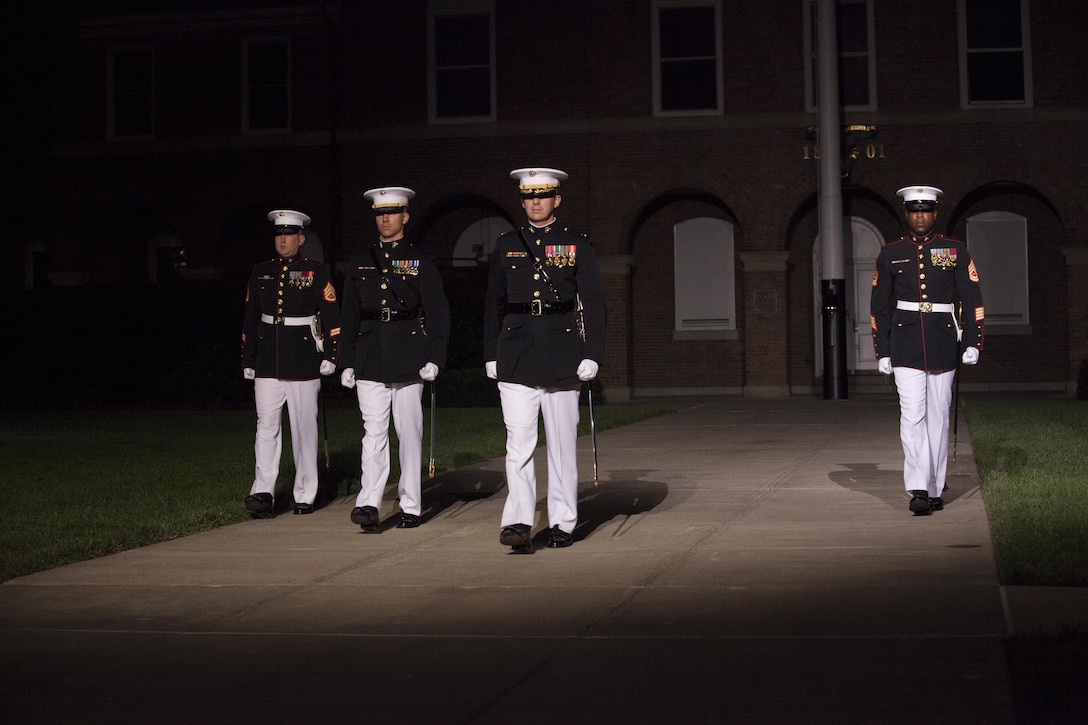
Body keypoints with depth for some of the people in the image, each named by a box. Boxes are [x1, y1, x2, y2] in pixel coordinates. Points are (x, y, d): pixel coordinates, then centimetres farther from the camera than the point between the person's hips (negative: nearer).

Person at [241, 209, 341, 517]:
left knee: (304, 430, 4)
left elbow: (332, 317, 1)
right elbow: (250, 319, 13)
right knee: (266, 428, -5)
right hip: (268, 365, 2)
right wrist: (247, 361, 10)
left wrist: (329, 356, -4)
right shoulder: (261, 272, 10)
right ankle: (263, 493, -9)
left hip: (304, 363, -2)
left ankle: (305, 496, 12)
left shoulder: (316, 272, 1)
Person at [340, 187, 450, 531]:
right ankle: (369, 505, -15)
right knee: (373, 432, -7)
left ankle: (411, 507, 11)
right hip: (370, 357, 2)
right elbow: (350, 315, 13)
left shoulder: (420, 261, 4)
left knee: (409, 432, 4)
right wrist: (347, 362, 8)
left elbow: (438, 313, 1)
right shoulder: (360, 261, 12)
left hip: (408, 357, -2)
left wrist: (434, 358, -8)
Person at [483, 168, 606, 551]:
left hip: (562, 356, -1)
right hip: (516, 357, 1)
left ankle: (563, 523, 15)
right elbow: (493, 304, 13)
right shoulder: (506, 246, 10)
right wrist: (491, 355, 9)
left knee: (562, 444, 6)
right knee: (518, 442, -9)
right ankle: (519, 522, -13)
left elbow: (593, 304, 1)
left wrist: (592, 354, -7)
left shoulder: (577, 246, 4)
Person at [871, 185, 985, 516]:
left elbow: (972, 298, 4)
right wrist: (882, 352, 5)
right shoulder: (890, 254, 6)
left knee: (937, 416, 6)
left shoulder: (955, 250, 5)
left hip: (943, 341, 1)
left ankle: (935, 490, 15)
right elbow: (879, 305, 9)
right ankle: (918, 490, -17)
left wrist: (972, 342, -5)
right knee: (912, 415, -12)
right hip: (905, 343, -1)